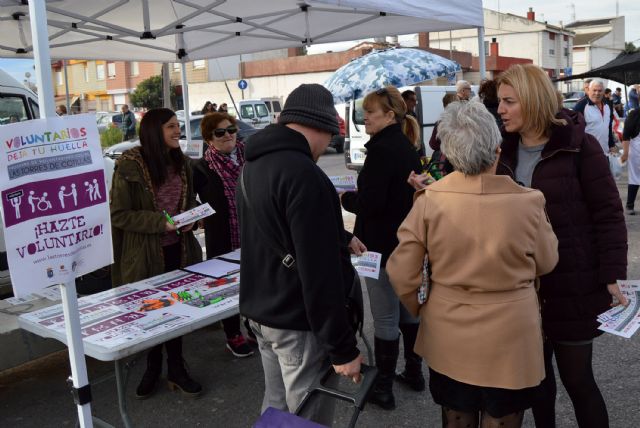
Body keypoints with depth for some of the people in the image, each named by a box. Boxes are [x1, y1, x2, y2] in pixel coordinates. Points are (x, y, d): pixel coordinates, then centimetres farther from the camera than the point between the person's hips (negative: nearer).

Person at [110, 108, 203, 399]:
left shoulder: (181, 163, 4)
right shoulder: (129, 166, -15)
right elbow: (118, 214, -16)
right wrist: (160, 222, -24)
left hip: (178, 250, 5)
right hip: (145, 254, -4)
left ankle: (175, 369, 28)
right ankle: (152, 369, 33)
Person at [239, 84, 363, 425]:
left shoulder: (254, 165, 8)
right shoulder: (303, 175, -23)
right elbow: (319, 272, -27)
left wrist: (341, 239, 36)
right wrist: (342, 346, -20)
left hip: (259, 310, 9)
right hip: (298, 322, -9)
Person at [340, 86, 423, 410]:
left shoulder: (381, 150, -19)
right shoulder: (407, 147, 11)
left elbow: (370, 203, -24)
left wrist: (344, 198, -7)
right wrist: (357, 196, 15)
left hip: (383, 247, -10)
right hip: (407, 244, 10)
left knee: (385, 318, -1)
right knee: (408, 310, 19)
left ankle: (383, 388, 11)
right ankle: (414, 372, 33)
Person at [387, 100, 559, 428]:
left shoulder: (429, 201, -16)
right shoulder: (527, 202, -19)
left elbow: (401, 274, -9)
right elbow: (546, 263, 0)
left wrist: (418, 310, 10)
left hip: (448, 339, 2)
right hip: (509, 340, -1)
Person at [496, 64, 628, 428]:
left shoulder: (579, 146, -11)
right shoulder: (506, 150, 3)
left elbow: (609, 214, -10)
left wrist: (613, 277, -14)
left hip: (573, 285, -5)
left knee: (576, 376, 5)